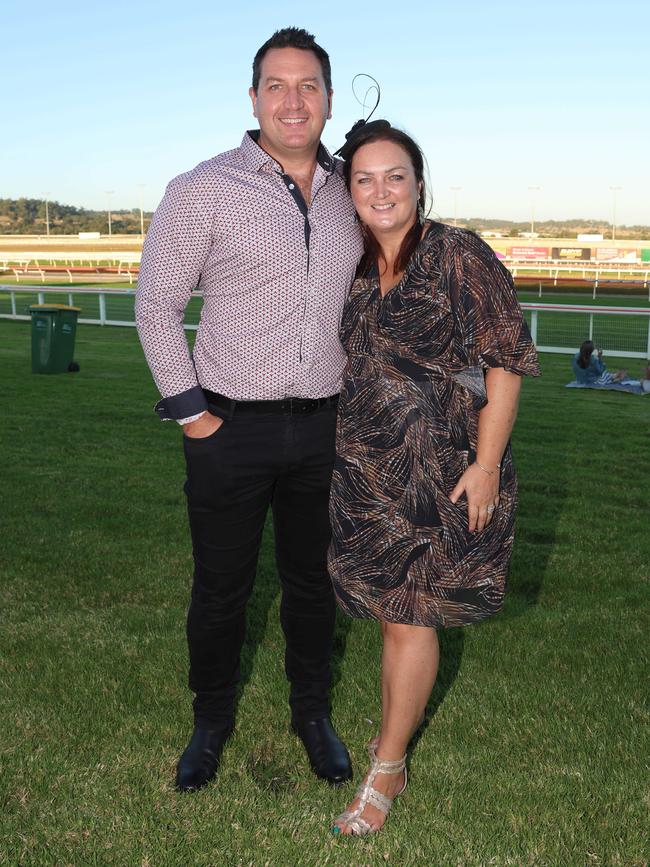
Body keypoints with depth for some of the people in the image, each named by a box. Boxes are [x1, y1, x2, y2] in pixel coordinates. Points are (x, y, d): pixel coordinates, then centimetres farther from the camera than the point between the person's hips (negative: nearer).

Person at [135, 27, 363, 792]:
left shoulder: (351, 192, 6)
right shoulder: (203, 190, -6)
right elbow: (156, 306, -4)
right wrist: (188, 411, -8)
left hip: (324, 427, 4)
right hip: (231, 427, -3)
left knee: (312, 580, 15)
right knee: (221, 585, 10)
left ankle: (312, 715, 35)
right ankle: (211, 722, 32)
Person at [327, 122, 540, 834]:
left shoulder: (461, 256, -8)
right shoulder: (351, 270, 7)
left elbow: (506, 357, -9)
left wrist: (487, 463, -14)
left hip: (444, 468, -4)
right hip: (366, 468, 5)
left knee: (409, 616, 3)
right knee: (393, 612, 14)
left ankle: (385, 772, 18)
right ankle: (392, 743, 33)